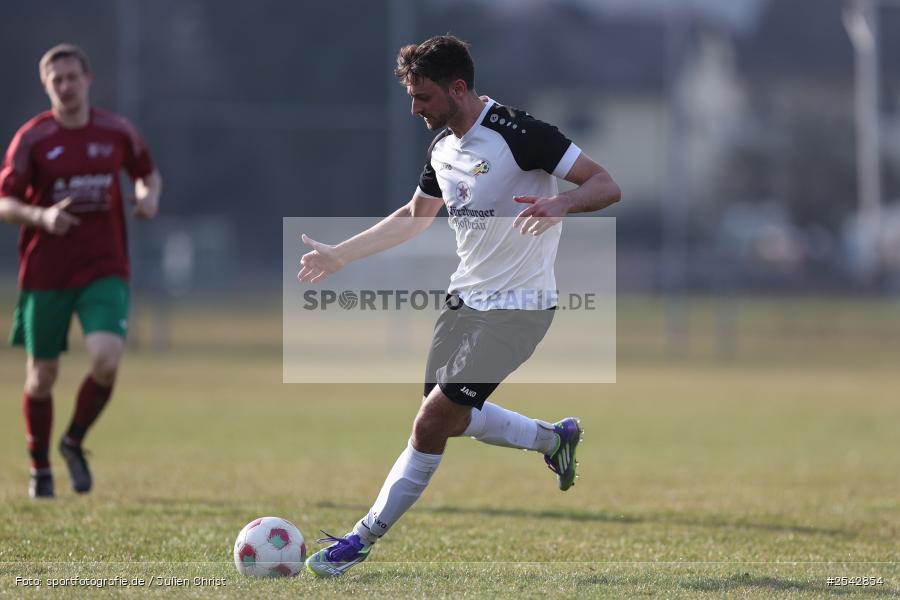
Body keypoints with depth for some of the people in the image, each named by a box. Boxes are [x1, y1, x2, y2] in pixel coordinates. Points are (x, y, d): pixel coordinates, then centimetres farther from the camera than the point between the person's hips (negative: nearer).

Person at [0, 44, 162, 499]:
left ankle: (75, 441, 7)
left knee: (106, 359, -19)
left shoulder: (116, 132, 3)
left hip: (104, 270, 1)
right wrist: (41, 216, -26)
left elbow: (147, 173, 20)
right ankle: (40, 468, 26)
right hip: (45, 272, -1)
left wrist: (149, 196, -3)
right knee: (42, 375, 5)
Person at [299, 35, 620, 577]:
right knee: (450, 418, 14)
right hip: (466, 299, 9)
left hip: (517, 307, -9)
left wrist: (559, 204, -41)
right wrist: (340, 255, 24)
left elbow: (607, 186, -21)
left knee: (433, 421, -11)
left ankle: (365, 537, -1)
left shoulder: (517, 133, -20)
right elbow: (415, 217, 24)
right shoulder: (443, 147, 5)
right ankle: (554, 438, 36)